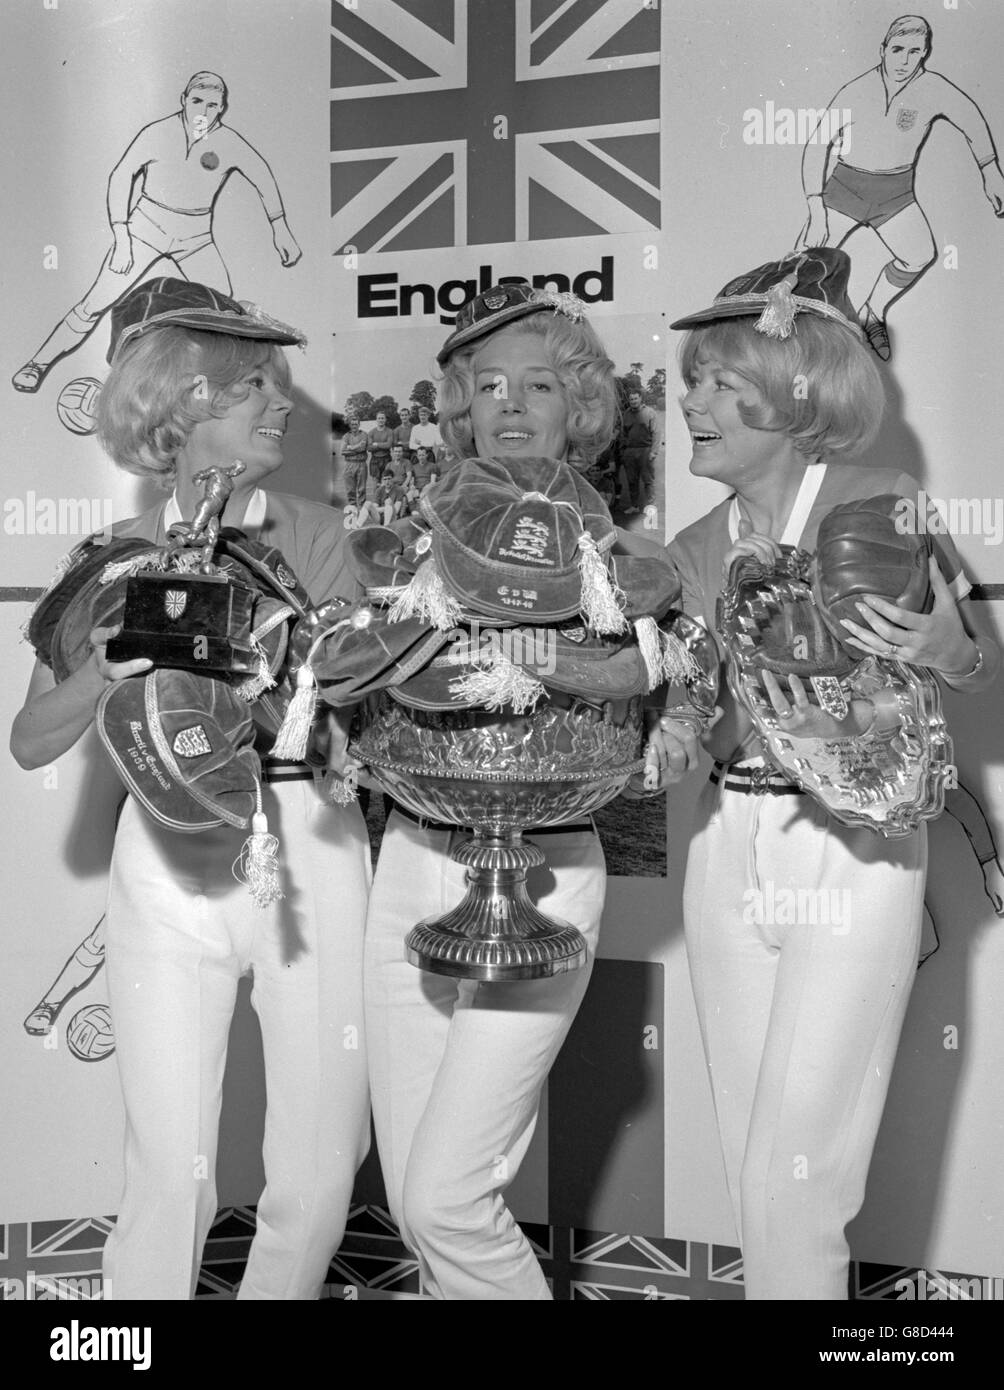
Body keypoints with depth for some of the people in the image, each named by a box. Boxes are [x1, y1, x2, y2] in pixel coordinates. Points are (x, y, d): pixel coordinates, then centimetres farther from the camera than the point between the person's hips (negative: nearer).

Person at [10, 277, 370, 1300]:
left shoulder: (312, 536, 5)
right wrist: (107, 666, -16)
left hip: (309, 846, 1)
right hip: (173, 861, -1)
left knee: (319, 1175, 6)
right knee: (172, 1177, -2)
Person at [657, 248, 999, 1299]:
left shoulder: (882, 506, -9)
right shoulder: (695, 548, 7)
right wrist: (671, 735, -7)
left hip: (853, 849, -5)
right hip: (727, 848, 6)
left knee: (792, 1183, -4)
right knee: (753, 1171, 14)